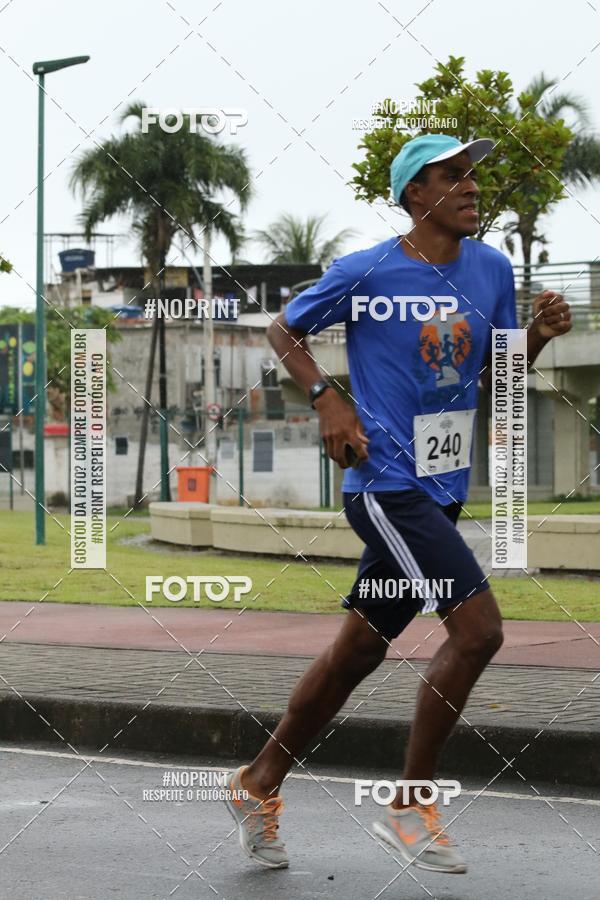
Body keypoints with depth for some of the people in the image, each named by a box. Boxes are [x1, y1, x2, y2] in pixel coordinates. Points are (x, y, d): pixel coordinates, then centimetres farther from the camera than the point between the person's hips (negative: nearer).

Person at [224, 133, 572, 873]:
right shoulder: (364, 273, -9)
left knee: (359, 649, 13)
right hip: (387, 484, -7)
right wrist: (327, 400, -10)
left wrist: (538, 335, -4)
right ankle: (410, 805, -3)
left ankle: (260, 783, 28)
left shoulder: (491, 270, 7)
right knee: (478, 628, -17)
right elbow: (284, 331, 5)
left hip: (441, 491, 7)